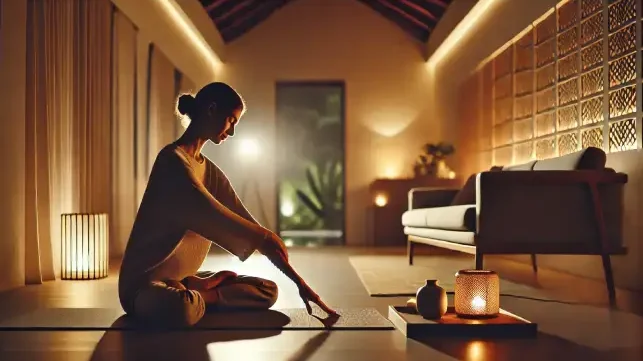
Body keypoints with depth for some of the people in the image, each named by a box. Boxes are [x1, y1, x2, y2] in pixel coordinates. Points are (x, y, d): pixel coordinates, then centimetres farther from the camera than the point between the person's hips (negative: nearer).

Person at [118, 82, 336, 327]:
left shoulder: (211, 172, 11)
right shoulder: (173, 161, -16)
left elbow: (249, 228, 6)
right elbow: (216, 221, -26)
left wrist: (300, 283, 1)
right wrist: (266, 237, -12)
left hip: (186, 279, 8)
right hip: (145, 284, -8)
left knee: (269, 290, 1)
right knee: (180, 308, -41)